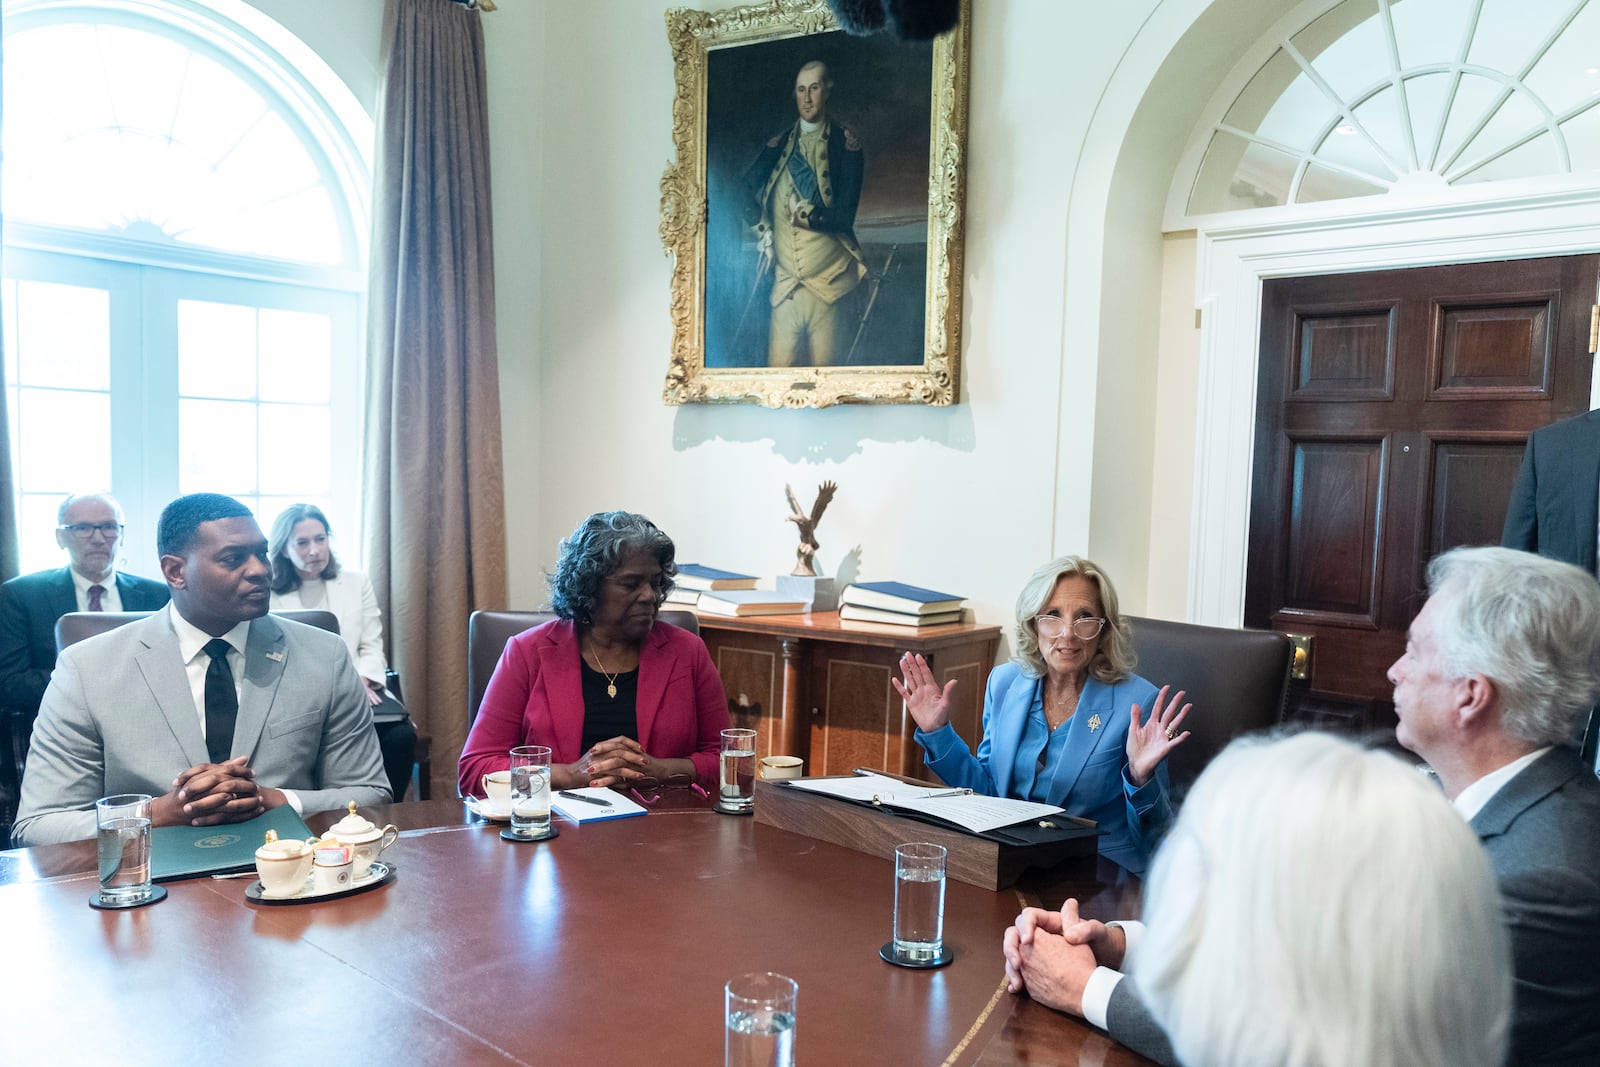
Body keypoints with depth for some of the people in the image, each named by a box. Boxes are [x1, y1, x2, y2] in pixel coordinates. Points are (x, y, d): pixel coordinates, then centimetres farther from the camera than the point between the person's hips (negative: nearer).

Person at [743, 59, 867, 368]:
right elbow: (747, 186, 22)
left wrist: (813, 216, -21)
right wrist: (761, 229, 7)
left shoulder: (845, 143, 0)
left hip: (827, 285, -3)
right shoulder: (779, 145, 13)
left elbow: (846, 215, -5)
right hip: (785, 284, 3)